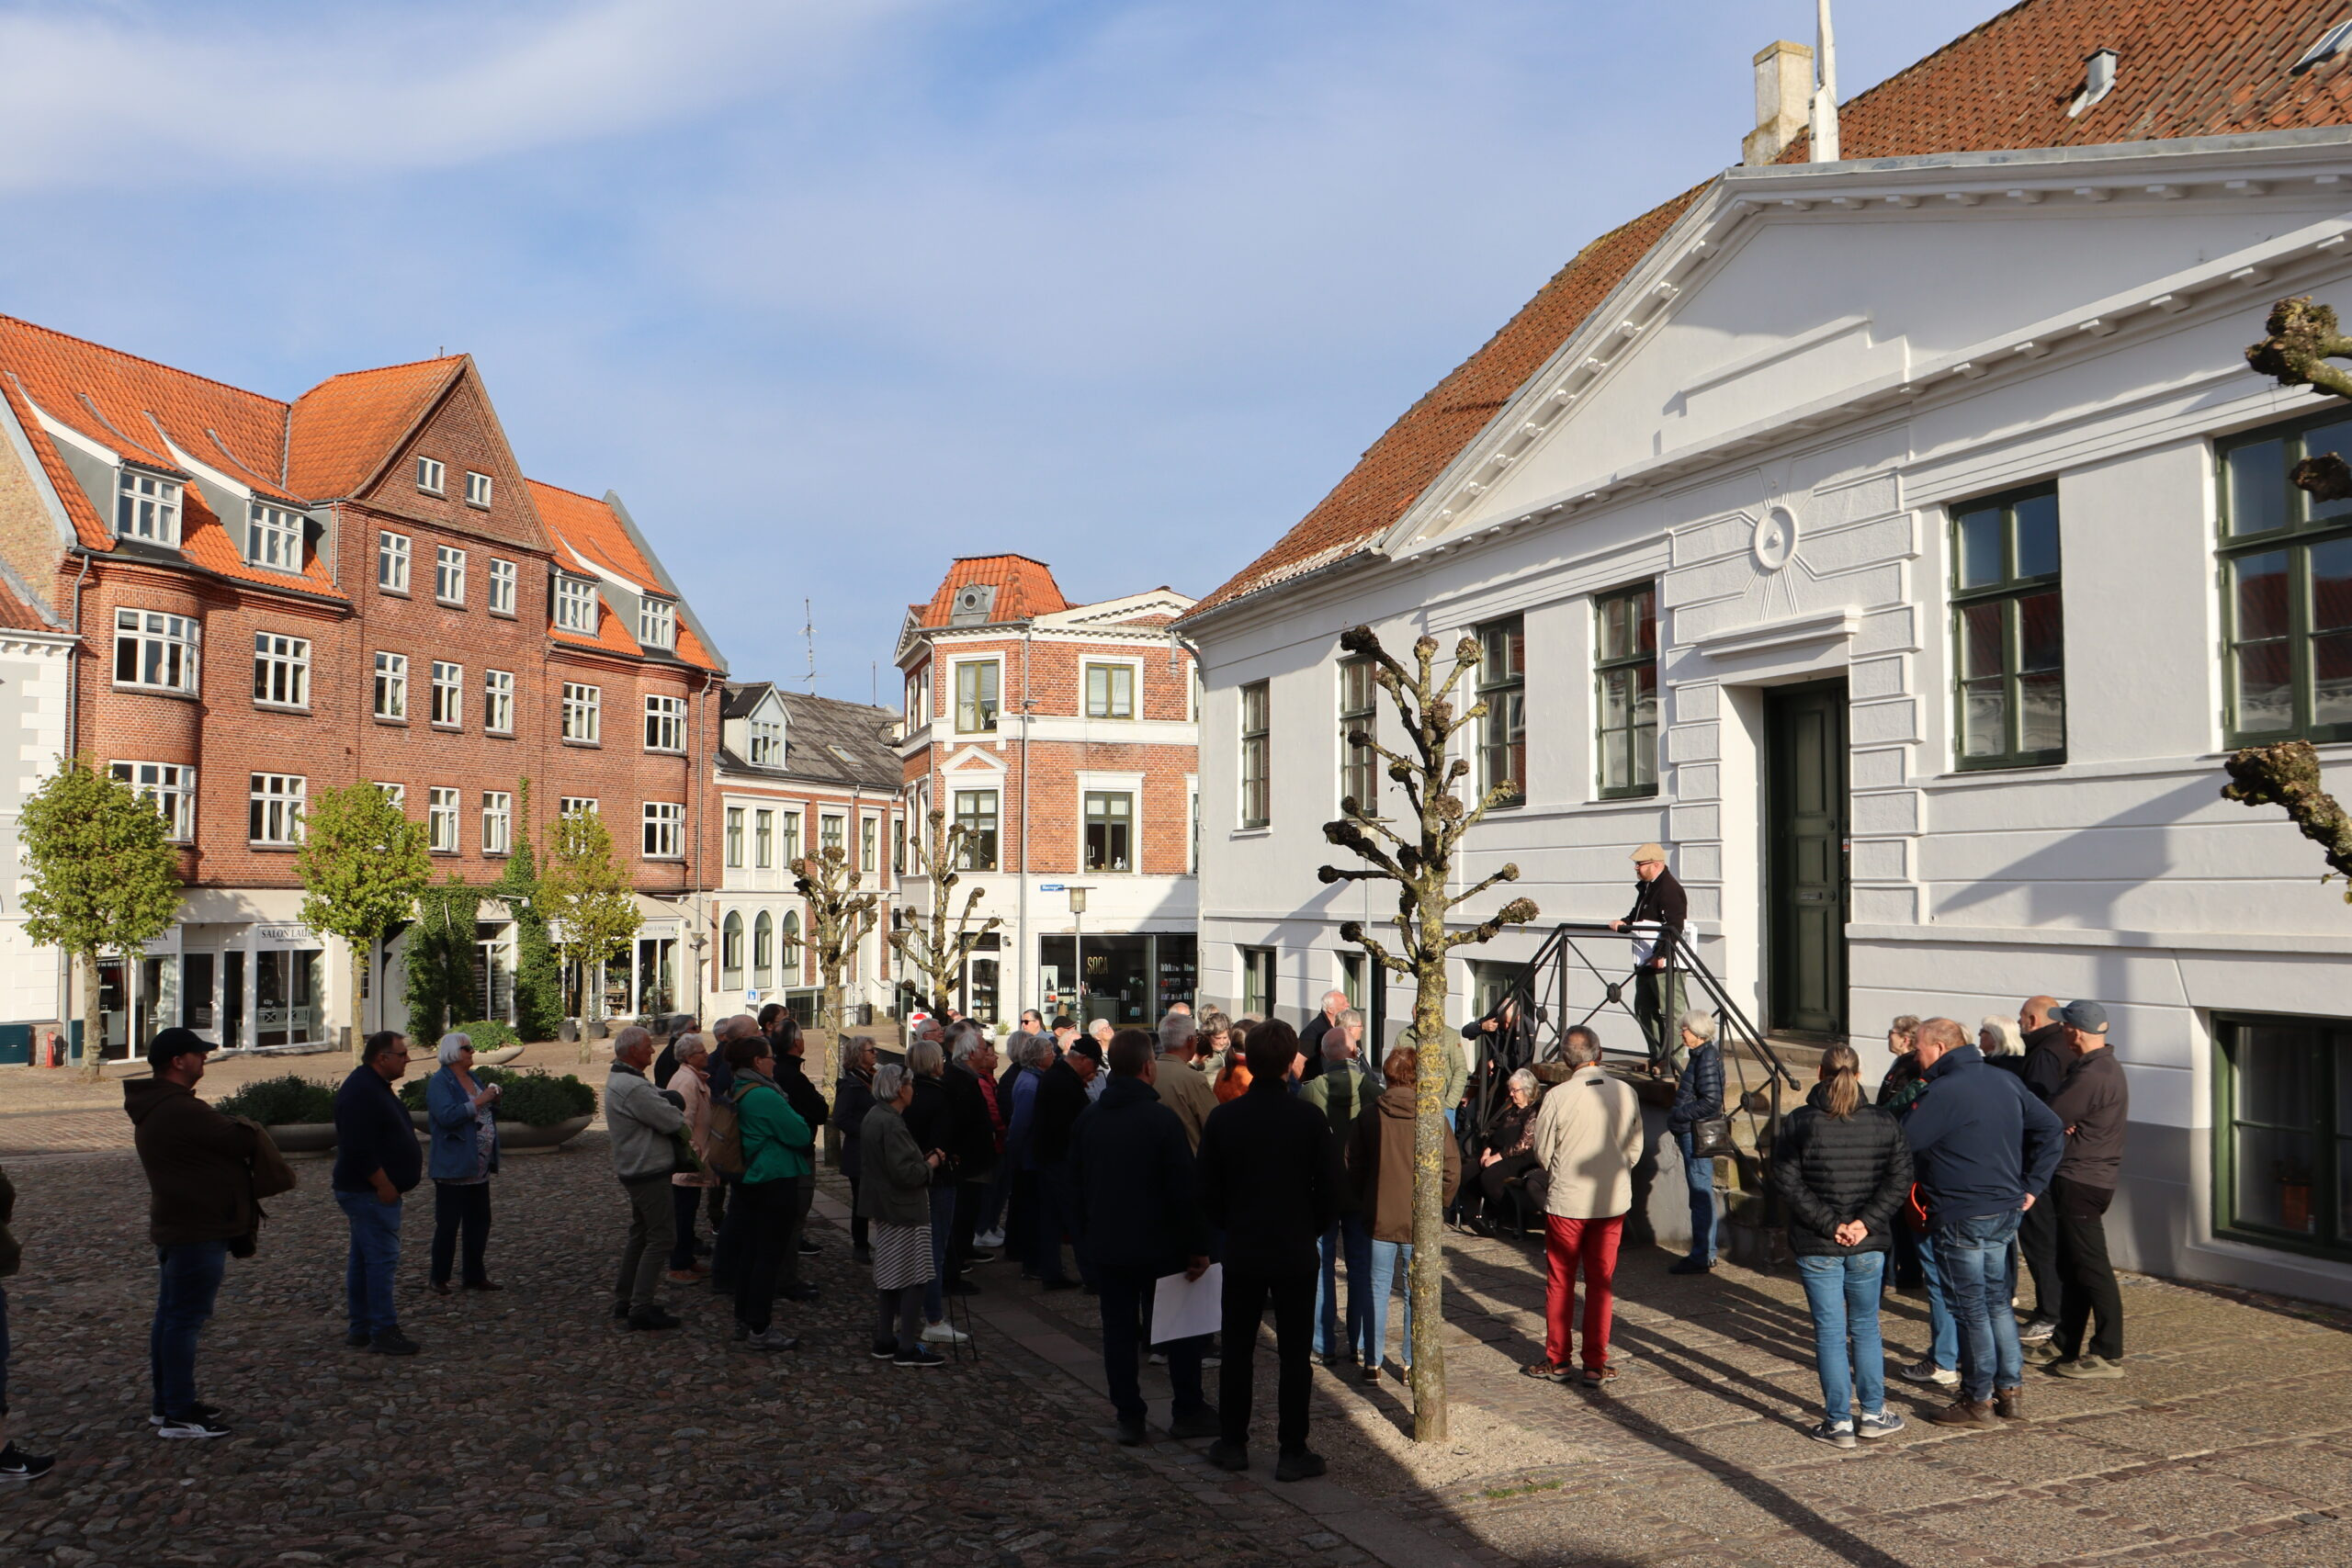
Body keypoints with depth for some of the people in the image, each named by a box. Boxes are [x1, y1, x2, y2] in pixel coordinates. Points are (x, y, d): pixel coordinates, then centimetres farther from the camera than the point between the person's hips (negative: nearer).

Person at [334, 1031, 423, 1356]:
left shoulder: (373, 1086, 15)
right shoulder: (362, 1092, -20)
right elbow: (359, 1149, -26)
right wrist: (384, 1186, -21)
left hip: (363, 1191, 11)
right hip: (371, 1192, -11)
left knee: (362, 1259, 14)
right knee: (382, 1259, -9)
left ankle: (361, 1328, 22)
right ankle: (383, 1332, -5)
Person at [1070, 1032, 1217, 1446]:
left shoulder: (1088, 1120, 2)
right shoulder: (1161, 1118, -17)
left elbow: (1076, 1182, 12)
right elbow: (1185, 1189, -17)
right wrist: (1198, 1247, -11)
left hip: (1106, 1245, 5)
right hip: (1159, 1245, -5)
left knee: (1119, 1330, 9)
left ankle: (1129, 1417, 12)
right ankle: (1187, 1411, 16)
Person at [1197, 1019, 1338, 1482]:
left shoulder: (1223, 1118, -7)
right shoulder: (1309, 1119, -11)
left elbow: (1207, 1191, -1)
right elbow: (1330, 1190, -7)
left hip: (1241, 1251, 2)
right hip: (1296, 1253, -1)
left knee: (1237, 1349, 14)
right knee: (1295, 1355, 7)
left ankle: (1232, 1444, 21)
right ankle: (1292, 1452, 11)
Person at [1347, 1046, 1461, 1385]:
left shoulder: (1369, 1117, -5)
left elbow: (1353, 1168, -1)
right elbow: (1452, 1170, -9)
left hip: (1379, 1218, 1)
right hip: (1420, 1222, -1)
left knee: (1376, 1290, 11)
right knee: (1417, 1293, 11)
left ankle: (1372, 1363, 15)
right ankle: (1411, 1363, 18)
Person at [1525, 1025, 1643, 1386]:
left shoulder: (1558, 1096, -14)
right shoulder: (1625, 1092, -6)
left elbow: (1542, 1151, -4)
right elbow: (1635, 1147, 5)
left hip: (1566, 1203, -2)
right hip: (1613, 1202, 3)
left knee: (1560, 1282, 11)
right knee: (1601, 1283, 11)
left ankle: (1557, 1360, 19)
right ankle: (1595, 1365, 14)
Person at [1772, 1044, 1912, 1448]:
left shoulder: (1798, 1124, -8)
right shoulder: (1883, 1123, -1)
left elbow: (1787, 1184, -13)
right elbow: (1899, 1179, -6)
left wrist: (1829, 1224, -12)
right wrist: (1866, 1221, -10)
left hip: (1817, 1247, -2)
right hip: (1869, 1246, 2)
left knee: (1829, 1333, 5)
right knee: (1866, 1327, 17)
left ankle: (1838, 1422, 8)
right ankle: (1873, 1413, 23)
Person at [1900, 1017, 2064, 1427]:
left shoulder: (1943, 1093, -19)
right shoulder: (2007, 1081, 8)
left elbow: (1900, 1144, -19)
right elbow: (2051, 1129, 11)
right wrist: (2032, 1185, 10)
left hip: (1960, 1216, -8)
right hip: (2006, 1210, 8)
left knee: (1971, 1307, 2)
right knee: (1996, 1300, 19)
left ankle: (1978, 1401, 10)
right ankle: (2011, 1391, 23)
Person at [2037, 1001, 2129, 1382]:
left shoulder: (2091, 1076, -22)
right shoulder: (2105, 1065, 13)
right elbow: (2067, 1113, 10)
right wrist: (2063, 1123, -10)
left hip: (2081, 1182, -11)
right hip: (2091, 1176, 11)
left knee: (2091, 1269, -4)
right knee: (2070, 1265, 16)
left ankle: (2108, 1355, 2)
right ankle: (2065, 1344, 25)